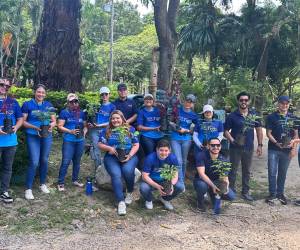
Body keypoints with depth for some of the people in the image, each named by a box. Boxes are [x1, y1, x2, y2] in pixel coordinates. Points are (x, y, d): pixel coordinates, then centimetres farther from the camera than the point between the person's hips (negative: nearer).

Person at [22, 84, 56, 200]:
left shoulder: (48, 105, 8)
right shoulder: (27, 104, -2)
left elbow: (54, 121, 10)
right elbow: (23, 121, -5)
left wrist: (51, 125, -13)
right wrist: (35, 127, -19)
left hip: (47, 136, 4)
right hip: (32, 137, -4)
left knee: (44, 160, 11)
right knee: (34, 162, -10)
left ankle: (43, 184, 28)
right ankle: (28, 188, 2)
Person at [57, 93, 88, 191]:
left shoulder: (82, 113, 10)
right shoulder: (64, 112, -2)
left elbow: (85, 125, 14)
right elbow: (60, 126, -7)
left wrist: (84, 131, -7)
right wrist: (70, 131, -19)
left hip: (80, 141, 4)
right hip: (68, 141, -4)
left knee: (77, 161, 15)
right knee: (65, 162, -7)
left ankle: (75, 180, 29)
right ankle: (61, 183, 4)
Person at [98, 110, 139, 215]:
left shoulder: (130, 129, 12)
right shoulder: (106, 131, 14)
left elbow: (136, 145, 8)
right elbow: (100, 144, 9)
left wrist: (130, 155, -9)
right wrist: (109, 148, -11)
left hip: (129, 156, 0)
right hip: (111, 157, 1)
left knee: (127, 170, -33)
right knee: (116, 174, -29)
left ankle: (130, 192, -4)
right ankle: (121, 202, -27)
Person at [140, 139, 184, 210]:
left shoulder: (173, 158, -17)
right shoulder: (150, 158, -24)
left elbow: (175, 175, -12)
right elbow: (145, 176, -23)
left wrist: (171, 185, -34)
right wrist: (157, 186, -36)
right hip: (151, 181, -2)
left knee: (180, 186, -22)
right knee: (143, 188, -34)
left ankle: (165, 199, 10)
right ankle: (149, 200, 5)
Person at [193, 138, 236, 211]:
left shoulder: (223, 159, -10)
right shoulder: (201, 156, -21)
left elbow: (225, 177, -11)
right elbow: (201, 174, -29)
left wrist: (225, 185, -35)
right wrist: (212, 186, -42)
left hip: (215, 182, 4)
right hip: (202, 181, -4)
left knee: (232, 196, -16)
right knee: (202, 185, -40)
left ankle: (213, 194, 17)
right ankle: (200, 201, -4)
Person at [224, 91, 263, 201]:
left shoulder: (254, 114, 4)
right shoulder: (232, 116, -5)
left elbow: (259, 129, 9)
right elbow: (226, 131, -3)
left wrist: (260, 145, 5)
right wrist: (232, 140, -20)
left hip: (249, 148, 3)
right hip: (235, 148, -3)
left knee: (247, 171, 13)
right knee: (233, 170, 5)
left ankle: (245, 192, 26)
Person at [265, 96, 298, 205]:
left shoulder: (292, 118, 7)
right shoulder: (271, 117, -2)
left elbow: (296, 134, 9)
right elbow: (268, 133, -4)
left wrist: (292, 142, -11)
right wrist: (276, 143, -19)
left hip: (287, 150, 3)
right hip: (273, 149, -2)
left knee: (282, 173, 12)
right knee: (272, 173, -1)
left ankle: (280, 193, 24)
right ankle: (272, 194, 12)